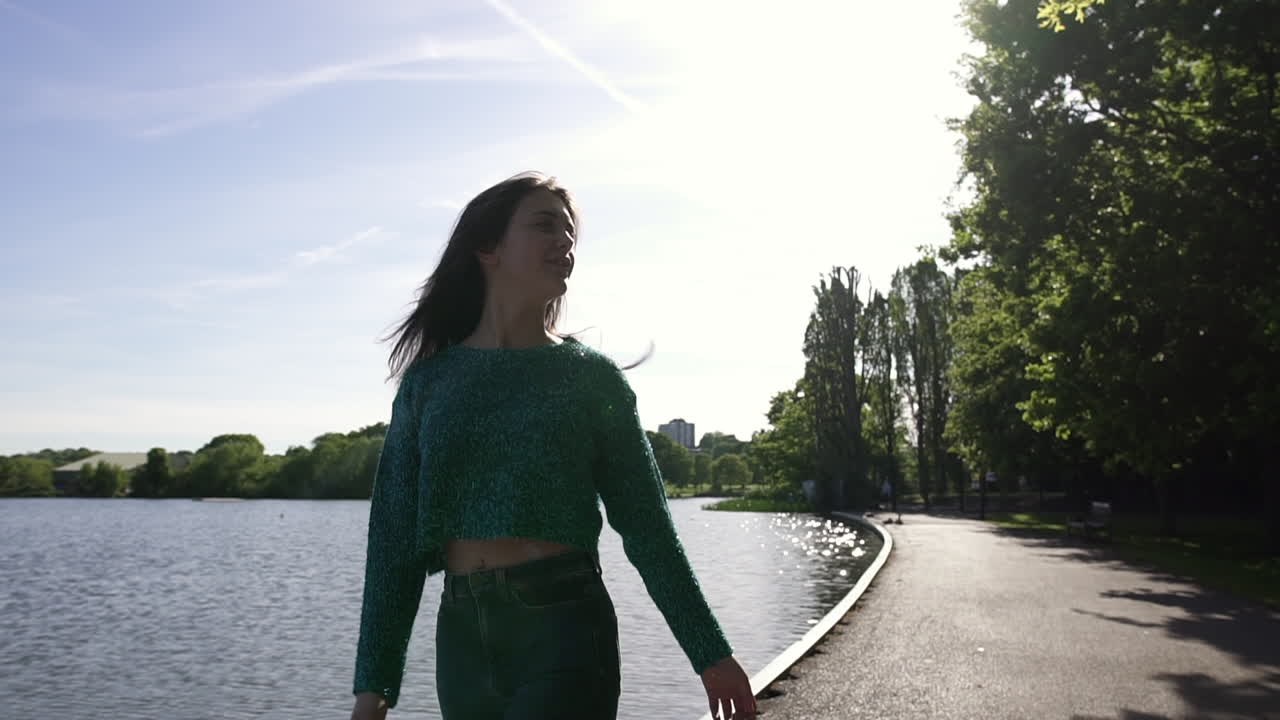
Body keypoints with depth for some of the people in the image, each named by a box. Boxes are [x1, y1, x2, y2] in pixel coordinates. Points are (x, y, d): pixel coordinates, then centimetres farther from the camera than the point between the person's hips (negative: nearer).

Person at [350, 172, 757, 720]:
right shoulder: (428, 380, 5)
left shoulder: (591, 376, 1)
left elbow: (647, 526, 3)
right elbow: (394, 533, 4)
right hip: (461, 635, 3)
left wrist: (710, 653, 2)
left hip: (566, 633, -3)